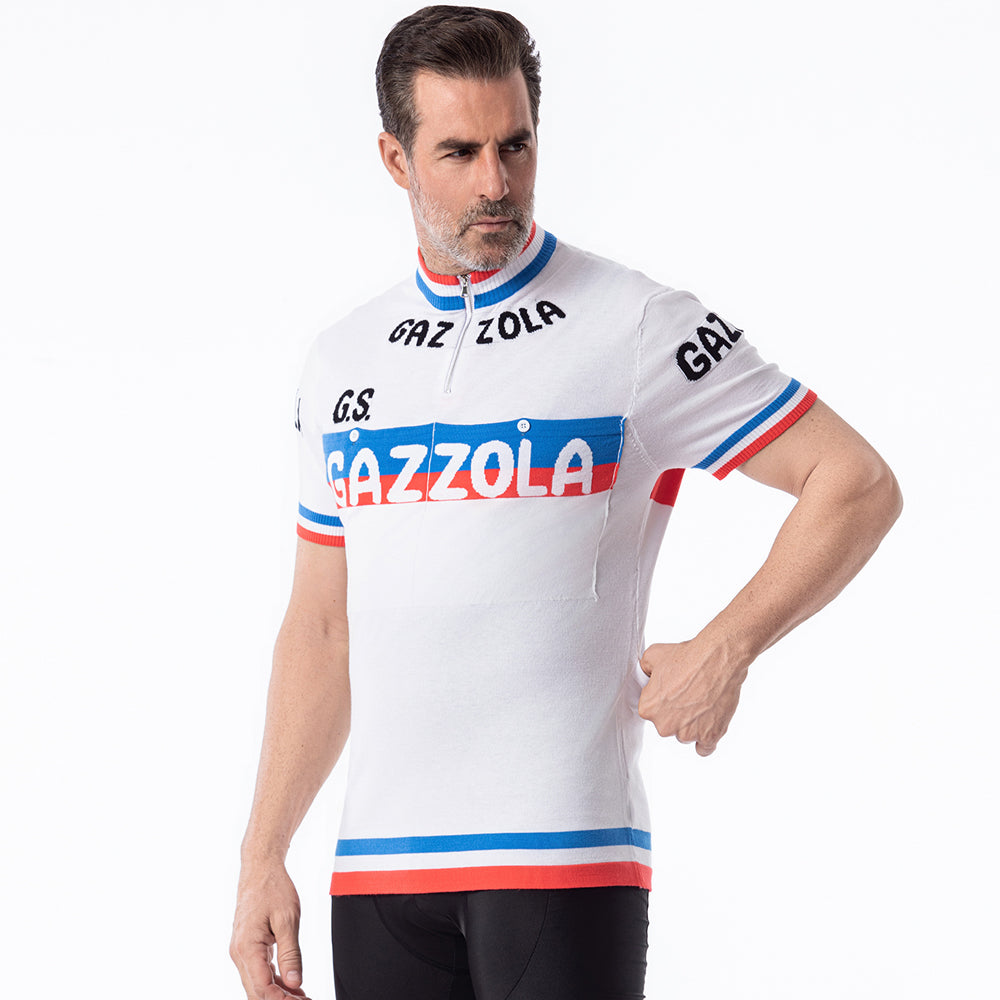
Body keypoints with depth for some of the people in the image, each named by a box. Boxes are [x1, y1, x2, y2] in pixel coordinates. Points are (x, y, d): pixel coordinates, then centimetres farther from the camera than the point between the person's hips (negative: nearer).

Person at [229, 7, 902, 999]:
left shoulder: (635, 326, -2)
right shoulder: (344, 360, 13)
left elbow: (858, 484, 0)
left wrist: (722, 652, -7)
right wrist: (263, 859, 12)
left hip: (562, 852, -4)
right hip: (377, 862, 5)